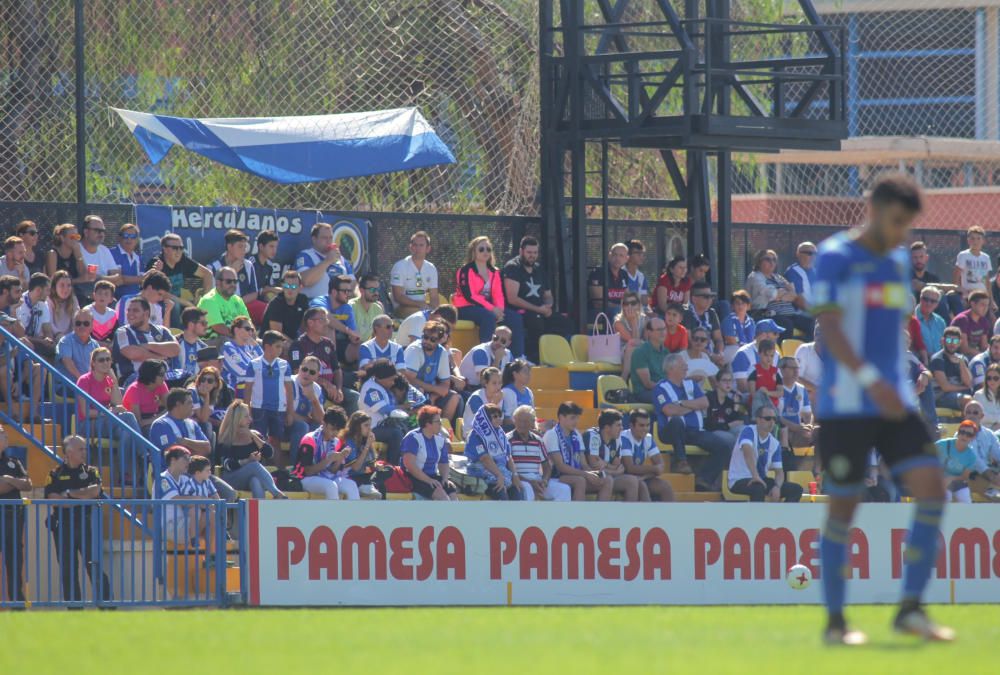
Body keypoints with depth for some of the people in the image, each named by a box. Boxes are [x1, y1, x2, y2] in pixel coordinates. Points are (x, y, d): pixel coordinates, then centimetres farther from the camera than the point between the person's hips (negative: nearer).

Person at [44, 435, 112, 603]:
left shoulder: (91, 472, 10)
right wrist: (82, 497, -8)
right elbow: (52, 498, -8)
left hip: (87, 525, 0)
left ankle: (105, 602, -7)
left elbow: (95, 491, -9)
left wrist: (69, 493, -7)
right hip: (63, 526, 0)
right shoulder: (56, 474, 7)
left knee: (95, 567, -7)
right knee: (67, 571, 3)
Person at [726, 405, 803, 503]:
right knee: (758, 487, -40)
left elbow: (779, 471, 4)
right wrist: (755, 476, -45)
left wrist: (777, 486, -19)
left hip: (761, 480, 8)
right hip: (739, 480, -8)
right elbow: (747, 450, -33)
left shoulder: (774, 443, 6)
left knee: (796, 489, -5)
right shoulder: (749, 431, -13)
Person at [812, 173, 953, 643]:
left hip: (894, 403, 6)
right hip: (845, 406, -6)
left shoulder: (897, 261, 15)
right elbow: (829, 327, -17)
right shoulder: (834, 257, -7)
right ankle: (835, 621, 9)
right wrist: (870, 380, -28)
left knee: (932, 487, -9)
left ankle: (911, 609, -4)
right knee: (843, 507, -1)